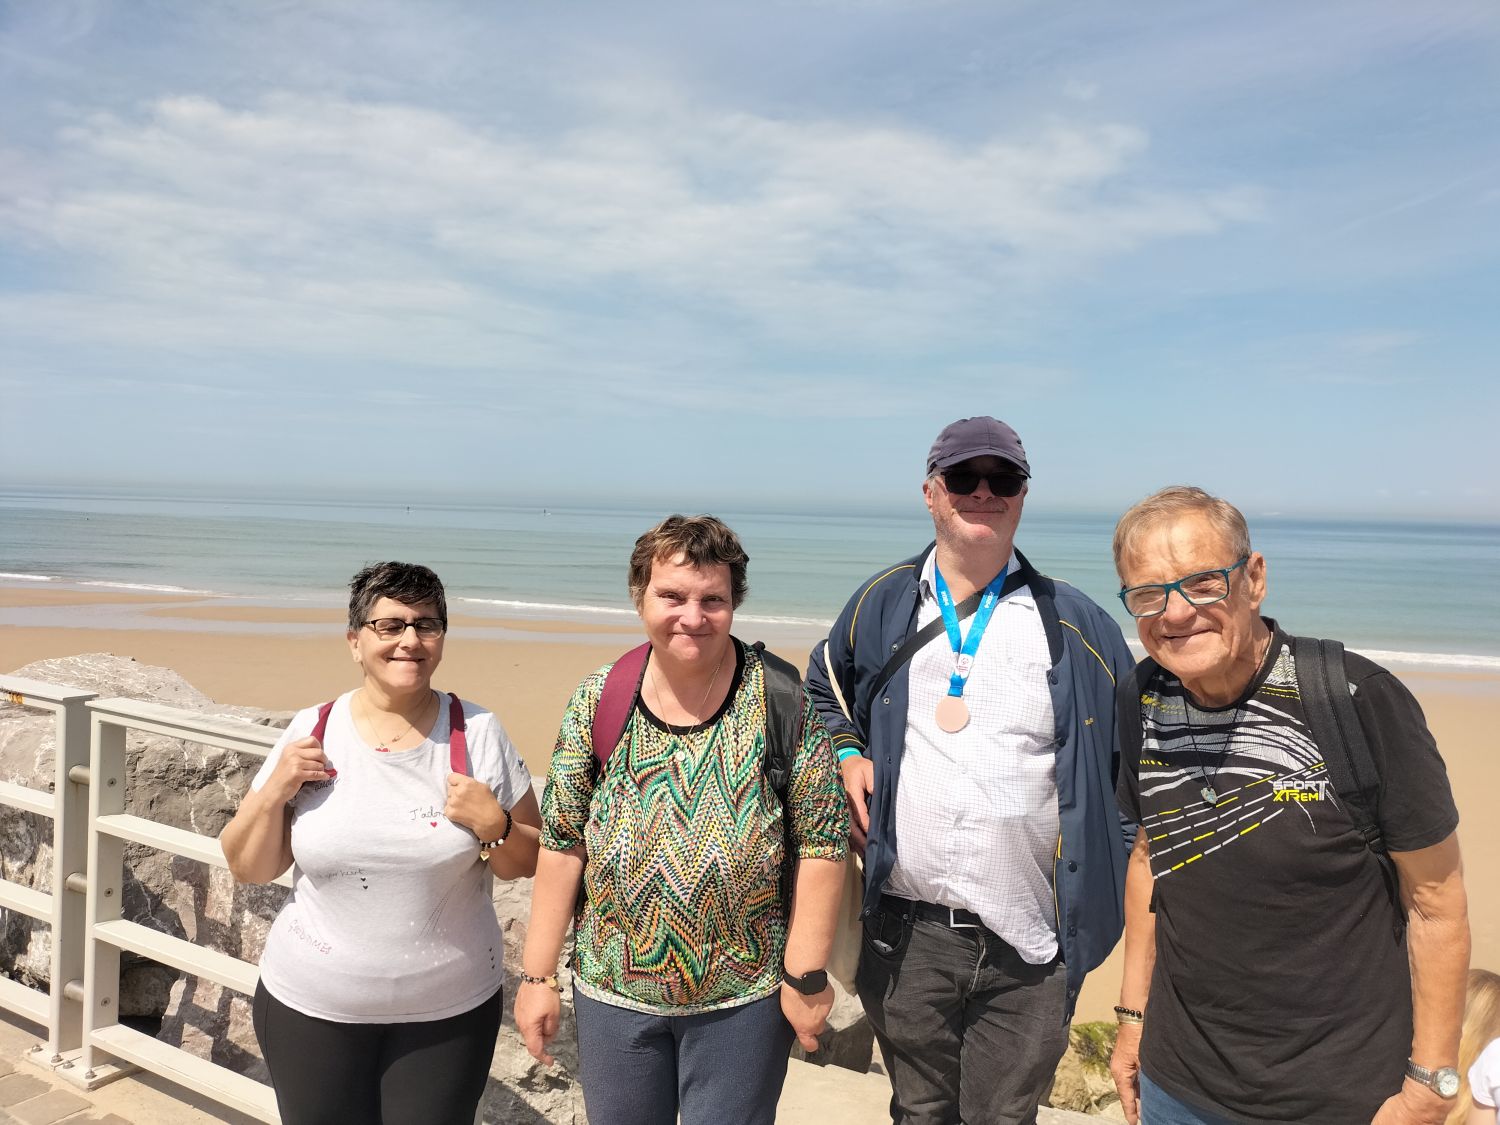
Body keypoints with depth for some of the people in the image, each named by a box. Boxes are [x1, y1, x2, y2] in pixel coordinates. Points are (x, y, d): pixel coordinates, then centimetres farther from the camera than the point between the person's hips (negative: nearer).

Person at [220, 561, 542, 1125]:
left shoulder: (478, 732, -8)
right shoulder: (310, 731, -4)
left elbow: (531, 862, -1)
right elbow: (248, 868, 2)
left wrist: (493, 825, -20)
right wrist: (274, 791, -13)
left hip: (448, 1011, -1)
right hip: (311, 1005, 1)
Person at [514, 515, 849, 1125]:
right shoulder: (597, 701, -6)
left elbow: (822, 843, -9)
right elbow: (563, 844, -1)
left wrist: (805, 975, -8)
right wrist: (537, 974, 0)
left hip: (745, 996, -2)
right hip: (612, 989, 3)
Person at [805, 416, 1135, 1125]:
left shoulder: (1075, 623, 0)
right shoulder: (882, 604, 4)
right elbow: (825, 693, 21)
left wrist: (1129, 890, -3)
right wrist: (846, 757, 2)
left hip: (1029, 952, -1)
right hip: (906, 934, 1)